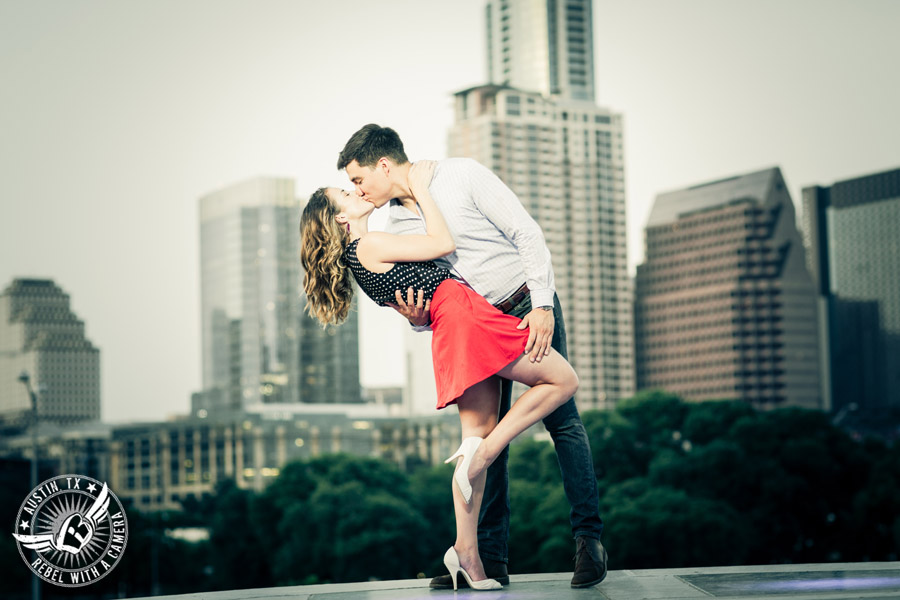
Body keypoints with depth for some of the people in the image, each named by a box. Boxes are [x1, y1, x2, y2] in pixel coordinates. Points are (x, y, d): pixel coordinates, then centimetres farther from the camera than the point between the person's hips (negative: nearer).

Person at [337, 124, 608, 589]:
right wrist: (418, 318, -16)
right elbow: (424, 296, 9)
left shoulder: (461, 175, -14)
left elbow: (528, 233, -14)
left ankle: (589, 539, -7)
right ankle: (491, 558, 3)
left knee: (560, 419, -11)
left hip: (529, 308, -6)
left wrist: (543, 306, -22)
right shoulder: (396, 223, 3)